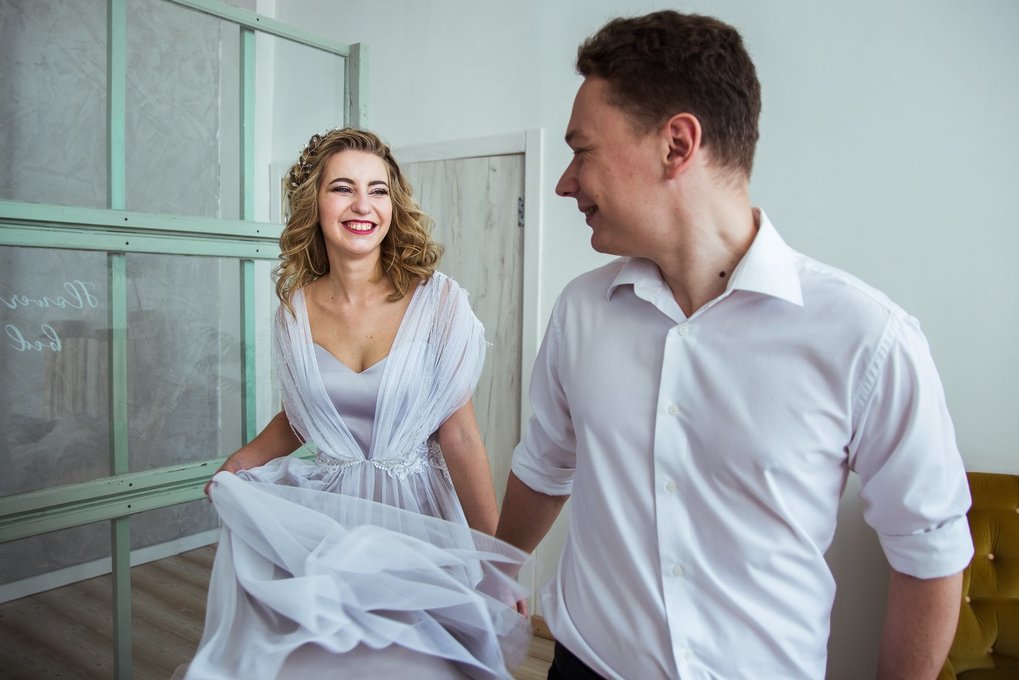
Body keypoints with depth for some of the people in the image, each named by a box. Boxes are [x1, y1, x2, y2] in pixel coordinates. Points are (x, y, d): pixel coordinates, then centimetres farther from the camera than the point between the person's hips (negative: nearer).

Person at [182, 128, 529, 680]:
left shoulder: (436, 301, -13)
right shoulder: (295, 307, -1)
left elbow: (459, 435, -10)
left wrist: (498, 561, -9)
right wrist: (239, 463, -4)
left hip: (413, 515, -2)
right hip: (322, 519, 3)